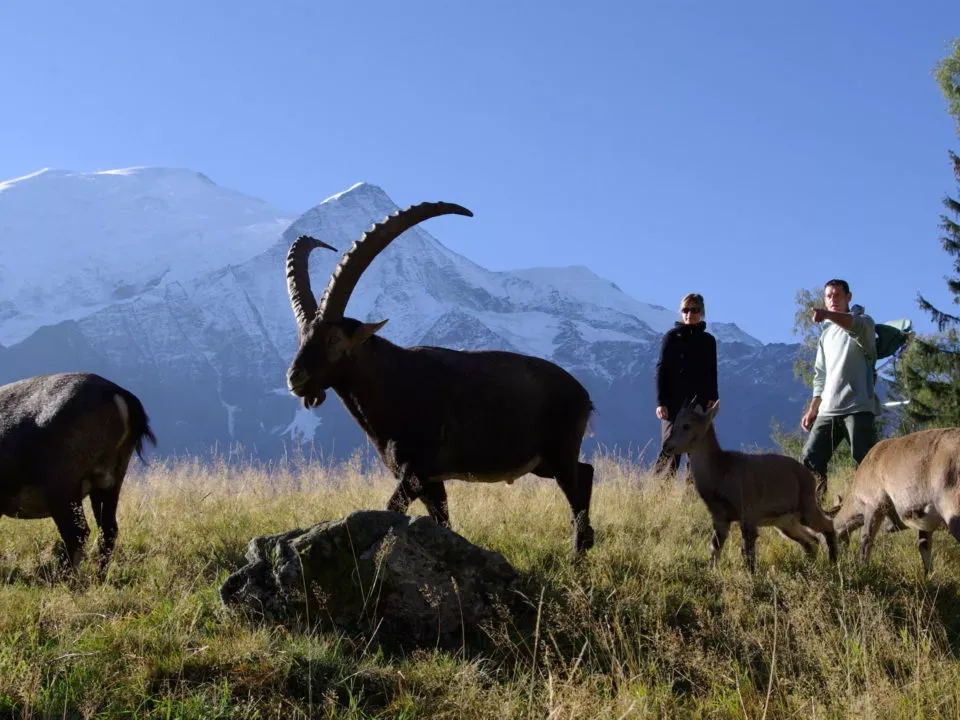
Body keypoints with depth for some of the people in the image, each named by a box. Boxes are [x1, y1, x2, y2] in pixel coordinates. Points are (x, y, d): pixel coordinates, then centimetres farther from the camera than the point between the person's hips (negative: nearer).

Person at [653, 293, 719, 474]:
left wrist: (712, 398, 1)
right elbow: (661, 370, -3)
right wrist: (661, 402, -10)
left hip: (700, 403, 4)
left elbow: (712, 373, 15)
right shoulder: (671, 337, 1)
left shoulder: (708, 340, 12)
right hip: (674, 403, -4)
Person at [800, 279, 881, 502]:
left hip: (858, 407, -6)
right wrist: (812, 410, 17)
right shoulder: (826, 333, 23)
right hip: (828, 410, 7)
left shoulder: (863, 322, 2)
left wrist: (827, 315, -46)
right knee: (810, 460, -1)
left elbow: (857, 326, -26)